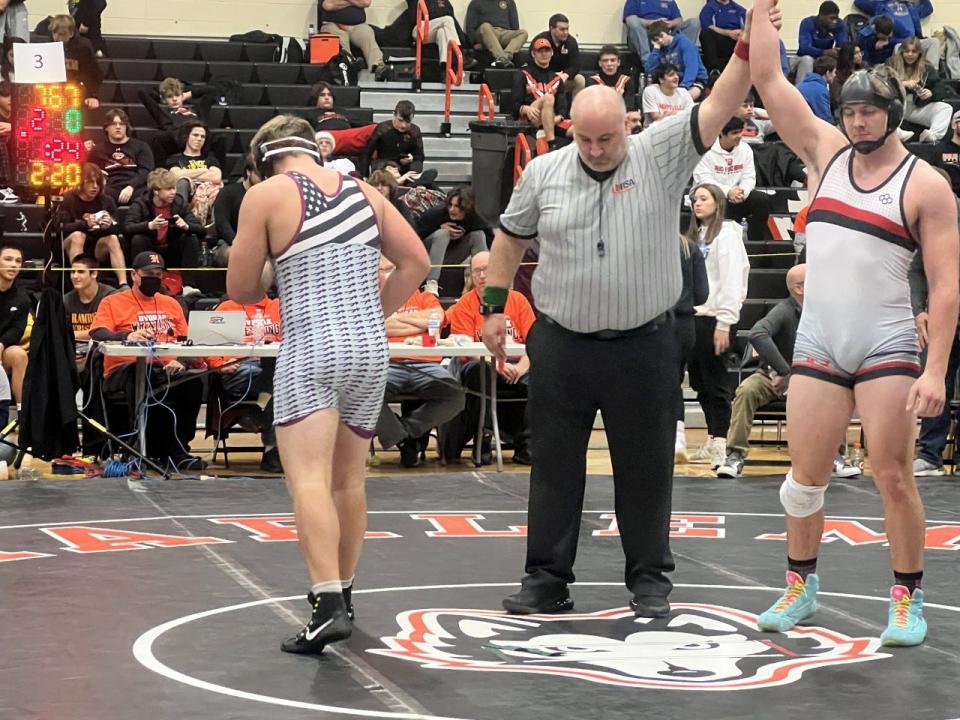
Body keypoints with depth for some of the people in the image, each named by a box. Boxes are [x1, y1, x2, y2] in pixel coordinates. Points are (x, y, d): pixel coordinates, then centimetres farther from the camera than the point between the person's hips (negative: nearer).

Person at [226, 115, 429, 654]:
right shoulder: (363, 192, 12)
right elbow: (416, 261, 12)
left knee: (310, 480, -12)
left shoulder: (266, 195, -2)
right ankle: (343, 592, 29)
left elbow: (241, 290, 3)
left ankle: (328, 604, -26)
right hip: (371, 350, 6)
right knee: (350, 479, 17)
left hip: (311, 351, -5)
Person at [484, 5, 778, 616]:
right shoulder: (543, 172, 1)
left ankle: (650, 580, 19)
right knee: (554, 467, 7)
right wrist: (495, 307, 11)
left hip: (644, 348, -2)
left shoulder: (662, 157, -6)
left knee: (646, 469, 7)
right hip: (563, 346, 2)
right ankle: (547, 581, 17)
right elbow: (511, 239, 14)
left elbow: (719, 107, -15)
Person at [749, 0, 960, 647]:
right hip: (817, 346, 4)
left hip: (887, 350, -4)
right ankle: (801, 586, 25)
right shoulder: (827, 151, 6)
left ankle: (908, 599, 12)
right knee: (806, 477, 8)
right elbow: (768, 81, 2)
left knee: (894, 477, -1)